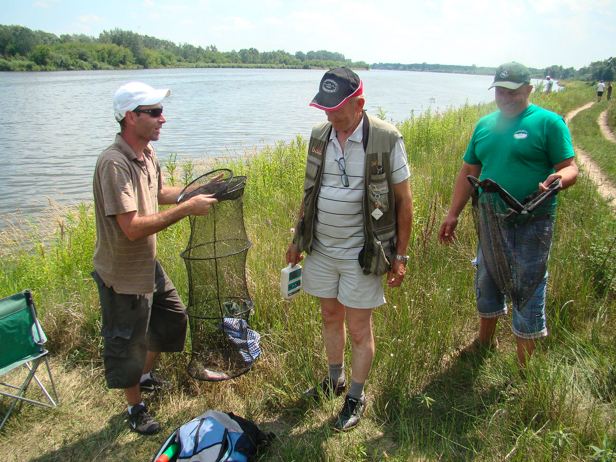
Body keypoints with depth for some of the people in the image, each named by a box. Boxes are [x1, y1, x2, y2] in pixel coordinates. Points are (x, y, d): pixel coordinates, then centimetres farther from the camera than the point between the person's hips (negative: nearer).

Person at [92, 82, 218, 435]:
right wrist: (187, 208, -29)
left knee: (173, 317, 24)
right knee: (128, 343, 10)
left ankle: (146, 376, 49)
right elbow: (132, 227, -33)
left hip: (149, 264, 9)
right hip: (123, 275, -9)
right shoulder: (114, 164, -28)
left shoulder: (147, 154, 2)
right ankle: (136, 408, 35)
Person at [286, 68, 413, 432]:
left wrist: (400, 255, -6)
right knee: (330, 317, 19)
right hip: (321, 247, 5)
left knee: (359, 329, 6)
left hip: (362, 252, -5)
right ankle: (335, 380, 42)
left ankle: (356, 397, 28)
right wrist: (298, 238, 14)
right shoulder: (319, 135, 2)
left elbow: (403, 200, -7)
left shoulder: (386, 139, -13)